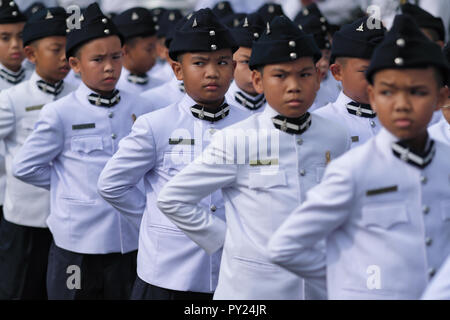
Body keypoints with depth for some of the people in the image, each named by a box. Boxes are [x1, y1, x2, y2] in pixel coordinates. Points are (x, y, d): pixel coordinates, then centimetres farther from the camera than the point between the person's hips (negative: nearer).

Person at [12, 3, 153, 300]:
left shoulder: (138, 109, 3)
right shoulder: (60, 114, -8)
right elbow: (25, 167, -1)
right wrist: (67, 185, 0)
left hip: (130, 239, 3)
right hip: (78, 242, -3)